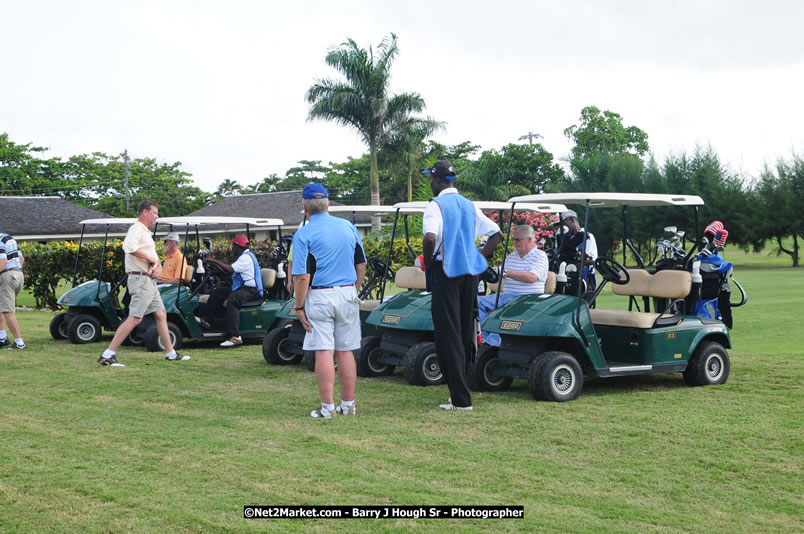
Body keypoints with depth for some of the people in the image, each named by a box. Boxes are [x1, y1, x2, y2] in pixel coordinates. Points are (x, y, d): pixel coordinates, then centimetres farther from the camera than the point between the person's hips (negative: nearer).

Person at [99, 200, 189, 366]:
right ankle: (107, 354, -14)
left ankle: (171, 353, 21)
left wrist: (158, 267, -2)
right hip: (140, 279, -10)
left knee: (161, 314, 13)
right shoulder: (136, 229, -11)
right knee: (134, 319, -13)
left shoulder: (146, 232, 22)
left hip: (150, 281, 10)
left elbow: (154, 255, 21)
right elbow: (129, 246, -31)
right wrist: (149, 259, -20)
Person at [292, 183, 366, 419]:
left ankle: (328, 407, 0)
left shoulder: (303, 235, -9)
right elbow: (361, 266, 12)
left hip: (319, 297, -4)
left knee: (324, 353, -1)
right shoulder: (348, 227, 7)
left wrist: (299, 307, -5)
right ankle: (349, 404, 15)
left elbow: (302, 277, -13)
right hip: (347, 294, 5)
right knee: (345, 351, 10)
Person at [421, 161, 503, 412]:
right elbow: (496, 234, 14)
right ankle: (460, 389, 20)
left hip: (445, 272, -7)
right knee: (465, 332, 13)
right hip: (469, 272, 7)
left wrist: (428, 262, -9)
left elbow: (430, 237, -25)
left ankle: (461, 398, -8)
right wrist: (479, 257, 13)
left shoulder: (436, 205, -8)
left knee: (447, 334, -4)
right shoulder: (469, 205, 13)